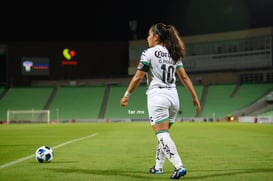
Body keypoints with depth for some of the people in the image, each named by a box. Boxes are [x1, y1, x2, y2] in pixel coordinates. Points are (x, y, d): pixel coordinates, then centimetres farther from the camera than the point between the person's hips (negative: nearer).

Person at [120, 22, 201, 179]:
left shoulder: (149, 53, -5)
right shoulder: (173, 54, 12)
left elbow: (138, 77, -7)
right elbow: (184, 77, 8)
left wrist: (127, 95, 2)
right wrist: (195, 97, 9)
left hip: (157, 96, -6)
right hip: (173, 96, 7)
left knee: (162, 134, -9)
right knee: (163, 133, 18)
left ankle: (179, 166, -23)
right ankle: (158, 166, 25)